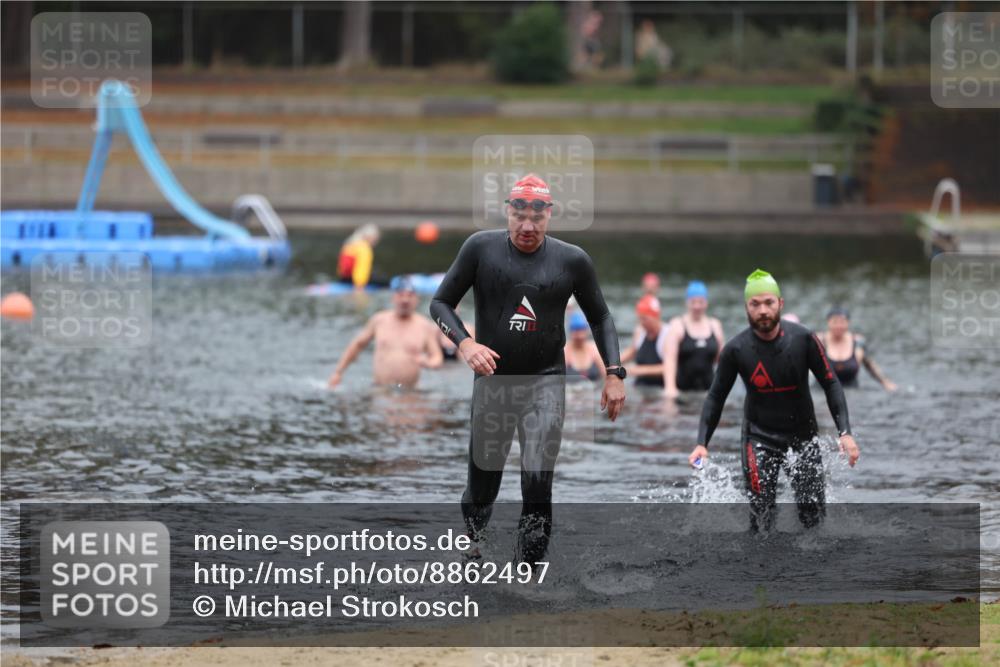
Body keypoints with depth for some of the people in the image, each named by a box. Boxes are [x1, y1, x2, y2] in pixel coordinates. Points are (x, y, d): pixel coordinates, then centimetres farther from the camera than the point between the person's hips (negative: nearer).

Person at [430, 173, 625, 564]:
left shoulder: (571, 260, -2)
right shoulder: (481, 248, -4)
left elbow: (599, 317, 11)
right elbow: (441, 303, 1)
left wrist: (613, 374, 1)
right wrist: (465, 343, -17)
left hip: (545, 383, -1)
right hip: (492, 379, 1)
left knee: (537, 483, -15)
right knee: (482, 484, 7)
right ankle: (473, 542, 37)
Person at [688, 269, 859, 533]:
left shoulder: (804, 339, -11)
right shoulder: (735, 350, -11)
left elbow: (831, 385, -4)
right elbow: (716, 397, 1)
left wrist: (845, 432, -13)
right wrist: (702, 442, -10)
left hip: (803, 434, 1)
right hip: (760, 437, -1)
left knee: (814, 516, 2)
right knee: (761, 517, -13)